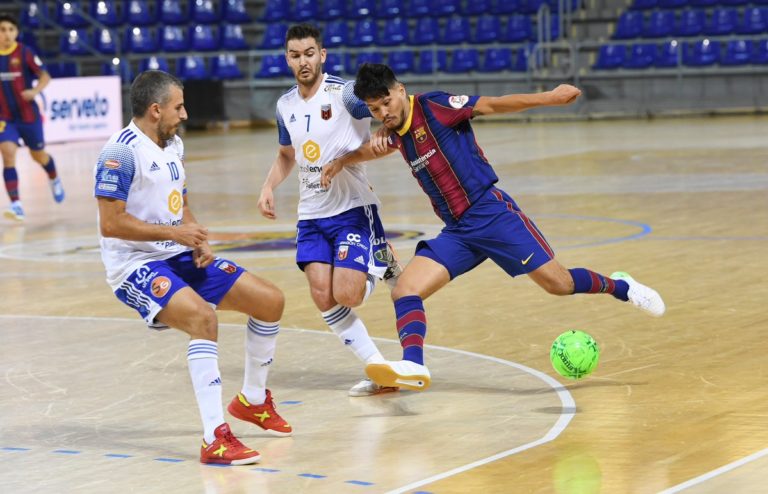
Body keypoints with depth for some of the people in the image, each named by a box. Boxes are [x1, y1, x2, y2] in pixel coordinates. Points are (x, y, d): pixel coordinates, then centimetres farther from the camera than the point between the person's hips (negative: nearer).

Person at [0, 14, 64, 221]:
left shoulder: (25, 53, -11)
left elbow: (45, 76, -14)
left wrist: (35, 91, -32)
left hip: (28, 114, -1)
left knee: (38, 155, 16)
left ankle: (54, 180, 50)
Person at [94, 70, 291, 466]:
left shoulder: (174, 146, 11)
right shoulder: (122, 151, -18)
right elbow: (110, 223, -21)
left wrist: (200, 241, 2)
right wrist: (173, 232, -19)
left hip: (179, 257, 9)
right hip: (135, 266, -9)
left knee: (270, 300, 6)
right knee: (203, 317, -34)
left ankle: (253, 400, 28)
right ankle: (215, 440, -33)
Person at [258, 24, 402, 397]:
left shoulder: (344, 93, -13)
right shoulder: (286, 106, 7)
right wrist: (268, 187, 7)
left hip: (353, 209, -6)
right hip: (311, 213, 6)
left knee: (346, 296, -15)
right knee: (324, 299, -6)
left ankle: (382, 266, 18)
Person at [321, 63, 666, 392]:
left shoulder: (431, 106, -9)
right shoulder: (396, 133, 12)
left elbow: (494, 104, -10)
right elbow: (377, 148, 37)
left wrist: (548, 98, -19)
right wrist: (344, 161, 23)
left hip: (490, 213, -7)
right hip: (456, 232, 7)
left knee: (558, 283, -8)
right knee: (405, 291, -14)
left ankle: (619, 286, 19)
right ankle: (412, 367, -29)